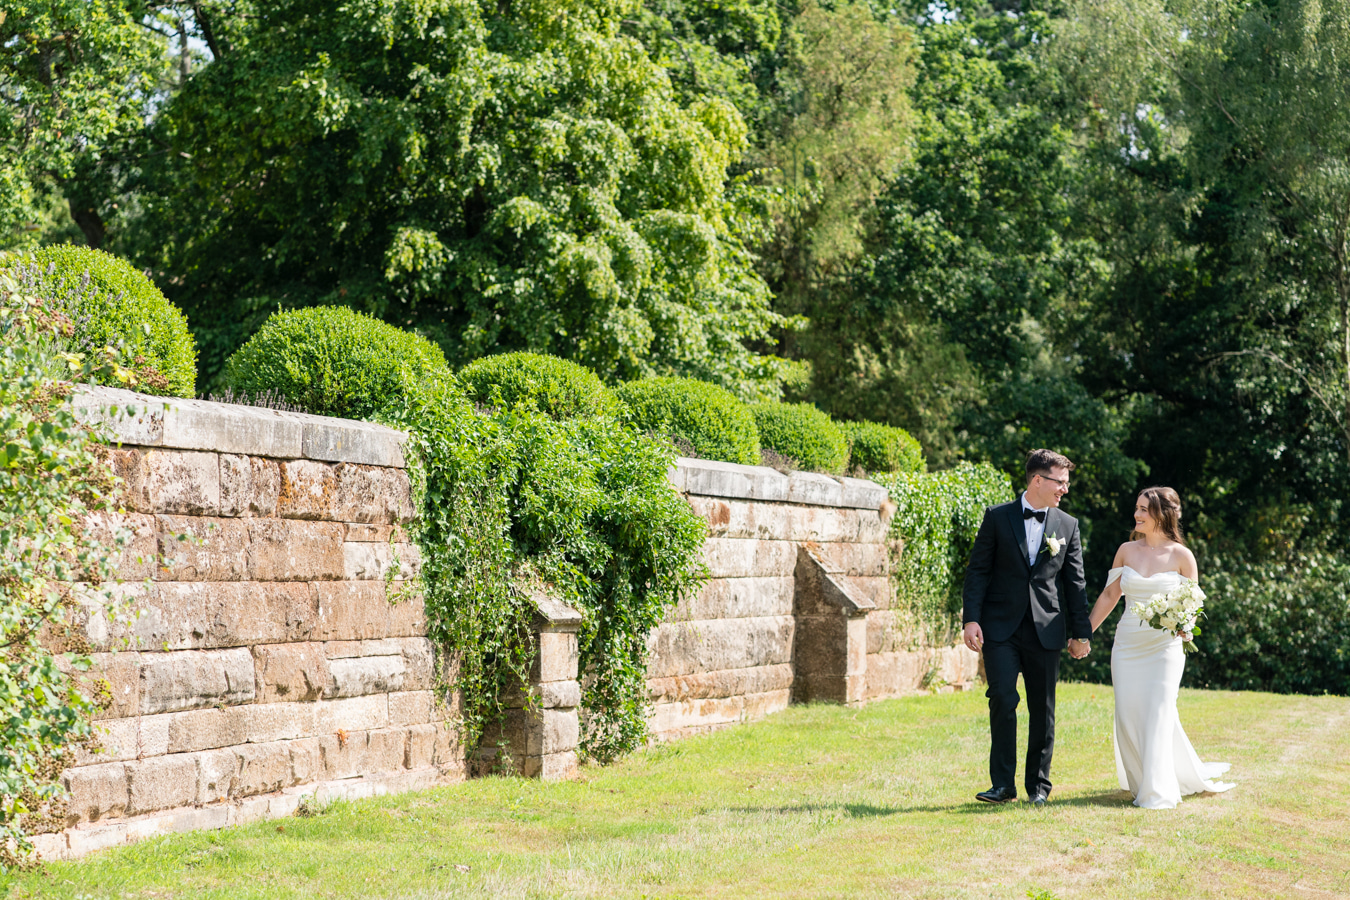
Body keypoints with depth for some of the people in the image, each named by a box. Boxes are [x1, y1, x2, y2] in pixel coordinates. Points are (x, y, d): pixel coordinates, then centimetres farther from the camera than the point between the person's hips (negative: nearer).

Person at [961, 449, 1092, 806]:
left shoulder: (1068, 525, 7)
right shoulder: (997, 518, 1)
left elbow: (1075, 582, 10)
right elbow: (977, 571, 0)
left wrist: (1081, 632, 7)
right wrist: (971, 619, -9)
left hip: (1045, 630, 2)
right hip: (1001, 627, -2)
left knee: (1043, 710, 5)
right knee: (1003, 700, -12)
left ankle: (1039, 786, 16)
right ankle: (1003, 784, -5)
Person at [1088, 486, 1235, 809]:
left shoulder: (1181, 556, -4)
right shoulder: (1127, 550, 5)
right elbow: (1109, 595, 12)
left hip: (1163, 646, -3)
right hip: (1127, 645, 3)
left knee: (1158, 716, -7)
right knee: (1128, 716, 2)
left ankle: (1158, 793, 0)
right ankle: (1140, 782, 20)